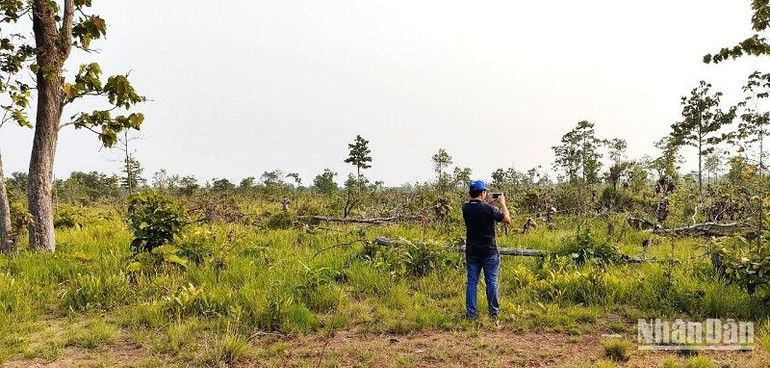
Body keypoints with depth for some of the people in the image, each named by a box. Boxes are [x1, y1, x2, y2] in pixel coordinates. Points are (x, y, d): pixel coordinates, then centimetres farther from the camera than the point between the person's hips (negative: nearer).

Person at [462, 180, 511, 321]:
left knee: (471, 282, 10)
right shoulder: (489, 209, -17)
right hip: (489, 252, -4)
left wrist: (488, 203, 19)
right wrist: (502, 203, 6)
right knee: (491, 283, 8)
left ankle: (471, 313, 13)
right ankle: (494, 313, 17)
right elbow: (507, 219, -4)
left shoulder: (466, 208, -3)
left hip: (471, 252, 4)